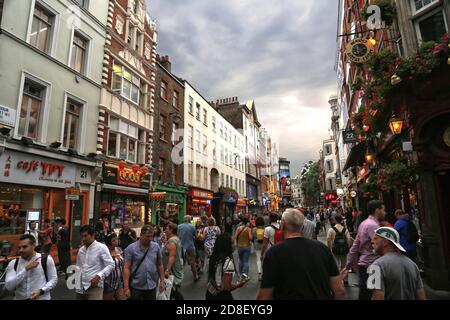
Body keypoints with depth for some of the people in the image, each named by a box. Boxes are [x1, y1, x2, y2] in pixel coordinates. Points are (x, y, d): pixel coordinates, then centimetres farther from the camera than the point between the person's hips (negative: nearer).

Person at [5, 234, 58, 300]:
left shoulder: (46, 259, -1)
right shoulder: (13, 264, 5)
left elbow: (53, 279, 2)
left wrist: (41, 291, -13)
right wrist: (26, 269, -12)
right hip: (20, 298, 3)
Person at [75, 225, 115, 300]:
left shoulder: (101, 247, -6)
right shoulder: (81, 250, 11)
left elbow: (111, 265, -10)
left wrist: (99, 276, -19)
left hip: (94, 287, -5)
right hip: (80, 287, 5)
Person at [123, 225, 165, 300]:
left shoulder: (156, 247, -1)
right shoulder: (131, 248, -9)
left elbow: (160, 265, 7)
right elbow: (126, 268, -9)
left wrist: (162, 281, 5)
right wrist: (126, 287, -12)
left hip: (152, 286, 3)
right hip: (136, 287, -2)